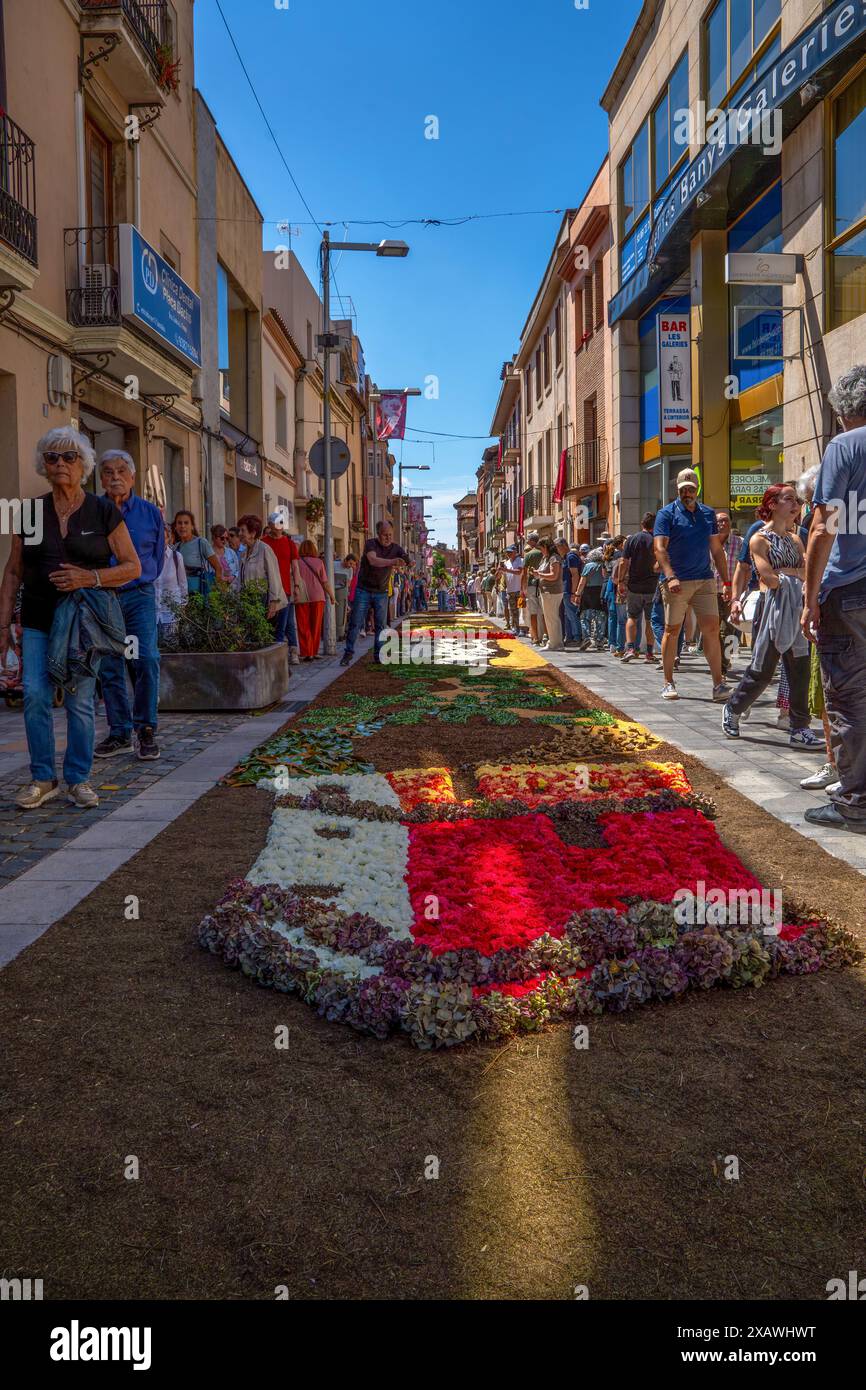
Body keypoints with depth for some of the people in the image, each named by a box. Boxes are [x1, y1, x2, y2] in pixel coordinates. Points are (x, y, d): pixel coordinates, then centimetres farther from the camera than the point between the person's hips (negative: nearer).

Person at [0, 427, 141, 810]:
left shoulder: (104, 512, 1)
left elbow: (132, 566, 0)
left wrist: (90, 578, -16)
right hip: (38, 620, 2)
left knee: (80, 699, -2)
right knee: (35, 696, -6)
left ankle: (78, 780, 11)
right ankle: (43, 779, 6)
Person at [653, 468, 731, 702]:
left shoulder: (708, 514, 15)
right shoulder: (667, 514, 1)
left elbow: (717, 550, 17)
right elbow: (660, 549, -10)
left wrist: (726, 582, 12)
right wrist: (670, 577, -24)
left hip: (704, 580, 3)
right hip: (676, 582, -3)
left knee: (712, 628, -5)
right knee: (672, 630, 2)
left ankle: (718, 685, -3)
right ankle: (668, 683, 12)